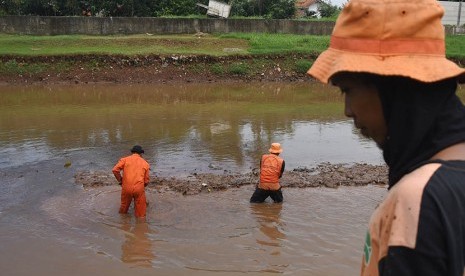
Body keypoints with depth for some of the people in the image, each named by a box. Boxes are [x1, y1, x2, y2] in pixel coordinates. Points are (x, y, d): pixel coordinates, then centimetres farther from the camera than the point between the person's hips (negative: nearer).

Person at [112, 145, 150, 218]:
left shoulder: (125, 159, 8)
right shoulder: (145, 163, 12)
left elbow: (115, 170, -5)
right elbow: (146, 180, 11)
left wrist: (120, 181, 9)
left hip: (126, 187, 1)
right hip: (139, 188, 0)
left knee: (124, 205, 22)